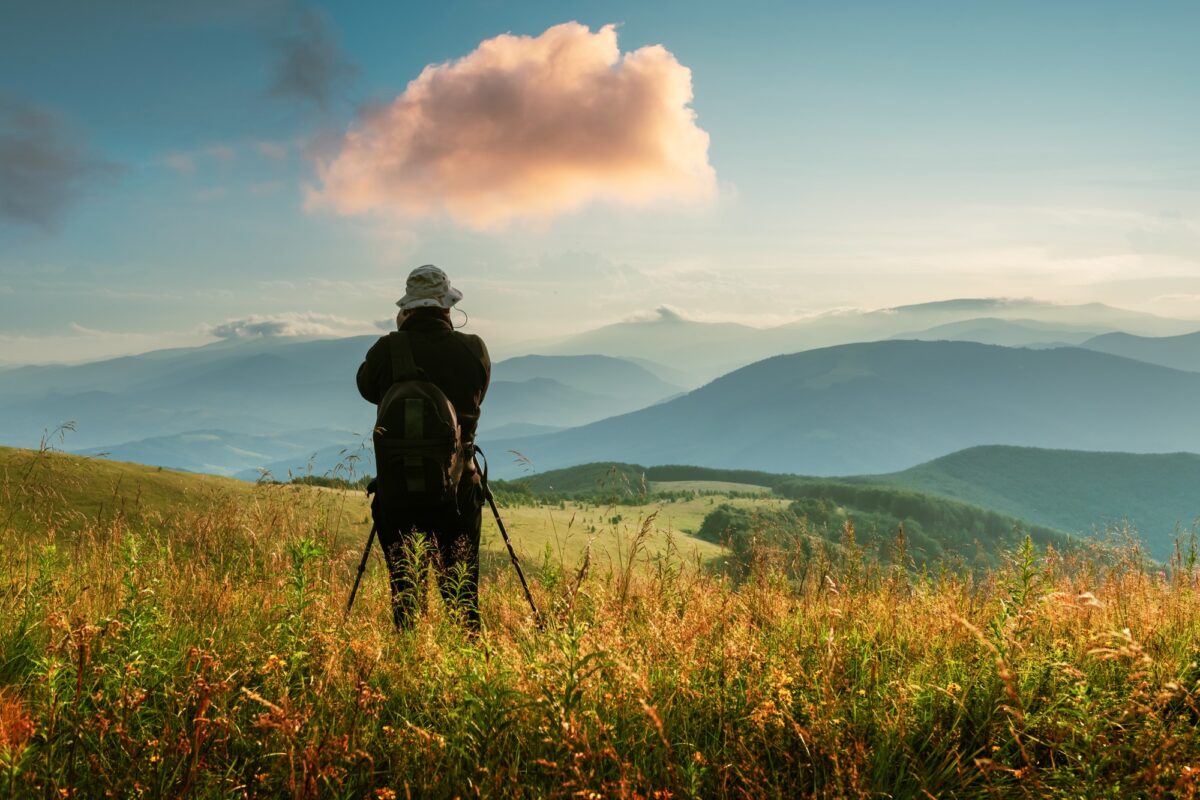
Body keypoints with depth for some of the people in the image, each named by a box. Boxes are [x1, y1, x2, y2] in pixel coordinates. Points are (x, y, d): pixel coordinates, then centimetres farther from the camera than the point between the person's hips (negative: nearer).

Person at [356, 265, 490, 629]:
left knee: (403, 584, 11)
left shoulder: (387, 350, -9)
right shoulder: (474, 349, -7)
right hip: (458, 485, 0)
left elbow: (367, 388, 11)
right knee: (460, 584, 11)